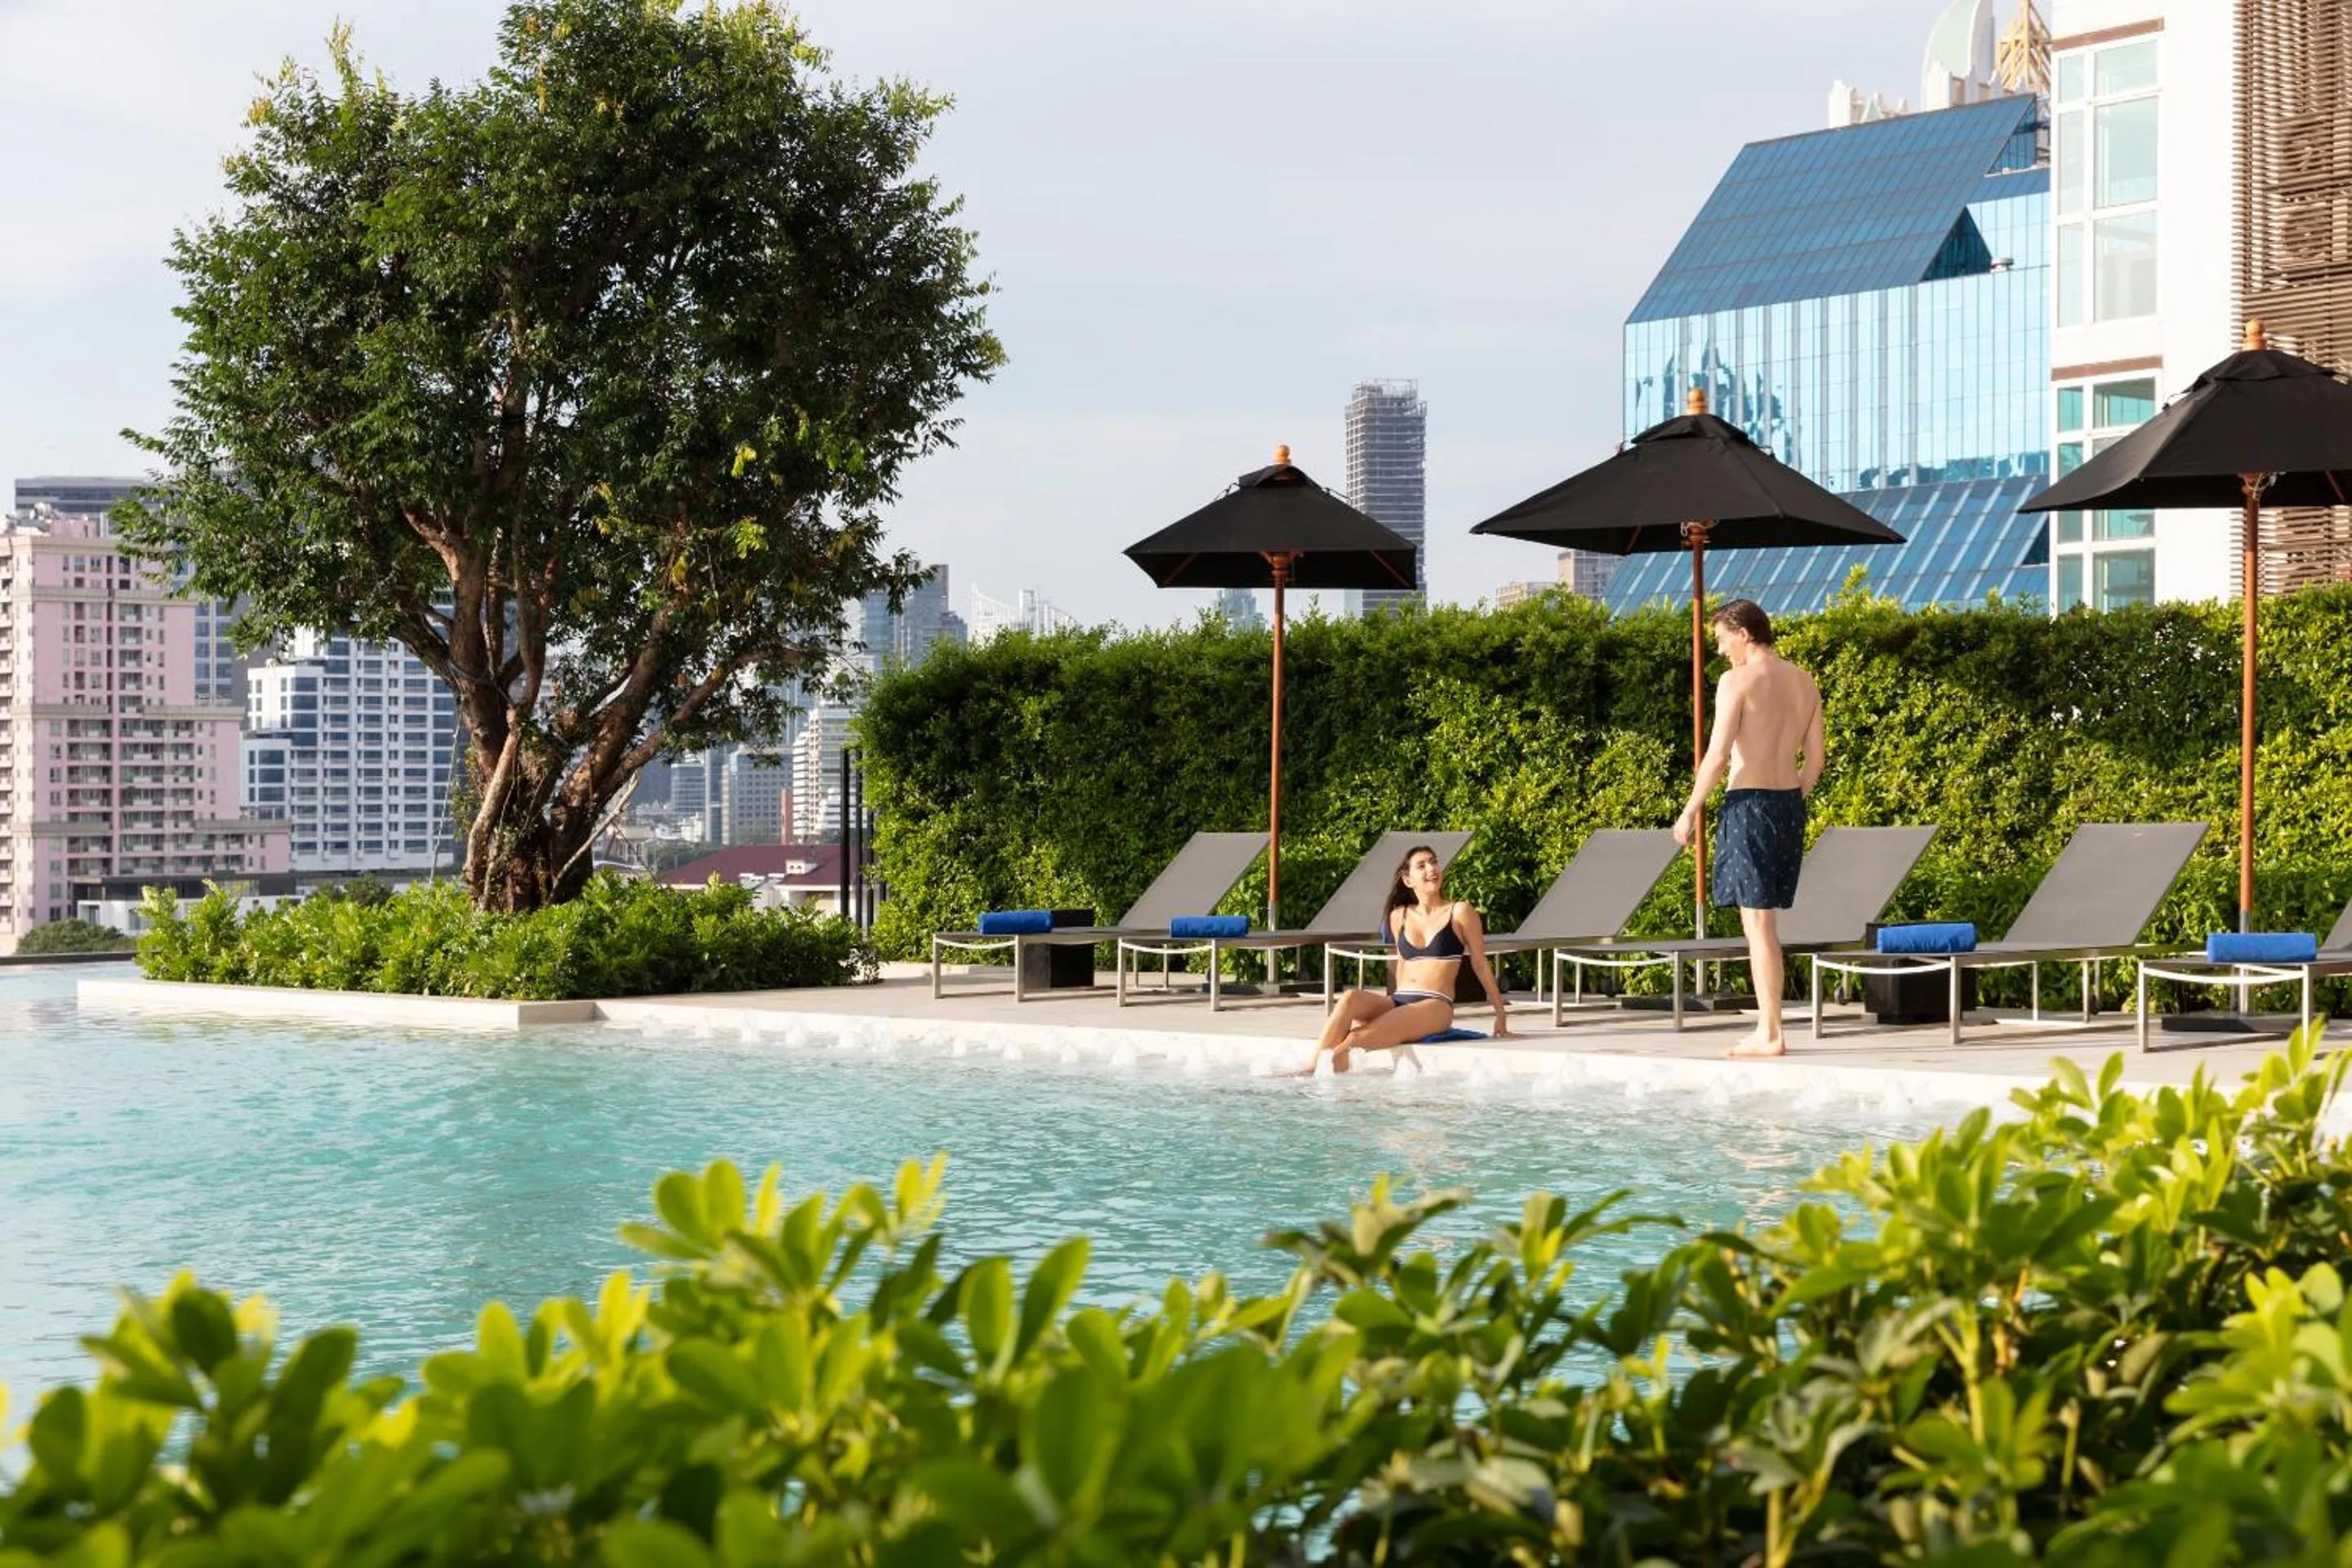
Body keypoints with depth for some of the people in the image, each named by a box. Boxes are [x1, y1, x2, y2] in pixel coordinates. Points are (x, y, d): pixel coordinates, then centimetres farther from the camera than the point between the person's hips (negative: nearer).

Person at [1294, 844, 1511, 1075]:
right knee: (1351, 999, -30)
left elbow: (1481, 965, 6)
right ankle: (1311, 1069, -37)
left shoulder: (1460, 912, 2)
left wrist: (1501, 1014, 9)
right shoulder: (1399, 917, 14)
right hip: (1397, 1002, 4)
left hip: (1435, 1006, -4)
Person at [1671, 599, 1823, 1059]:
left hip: (1749, 802, -7)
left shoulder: (1737, 681, -10)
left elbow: (1718, 755, -14)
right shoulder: (1804, 683, 11)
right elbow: (1814, 760, 12)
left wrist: (1689, 812, -7)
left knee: (1757, 921, -3)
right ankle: (1767, 1025, 17)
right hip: (1790, 802, 7)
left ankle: (1770, 1033, -3)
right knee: (1766, 920, 15)